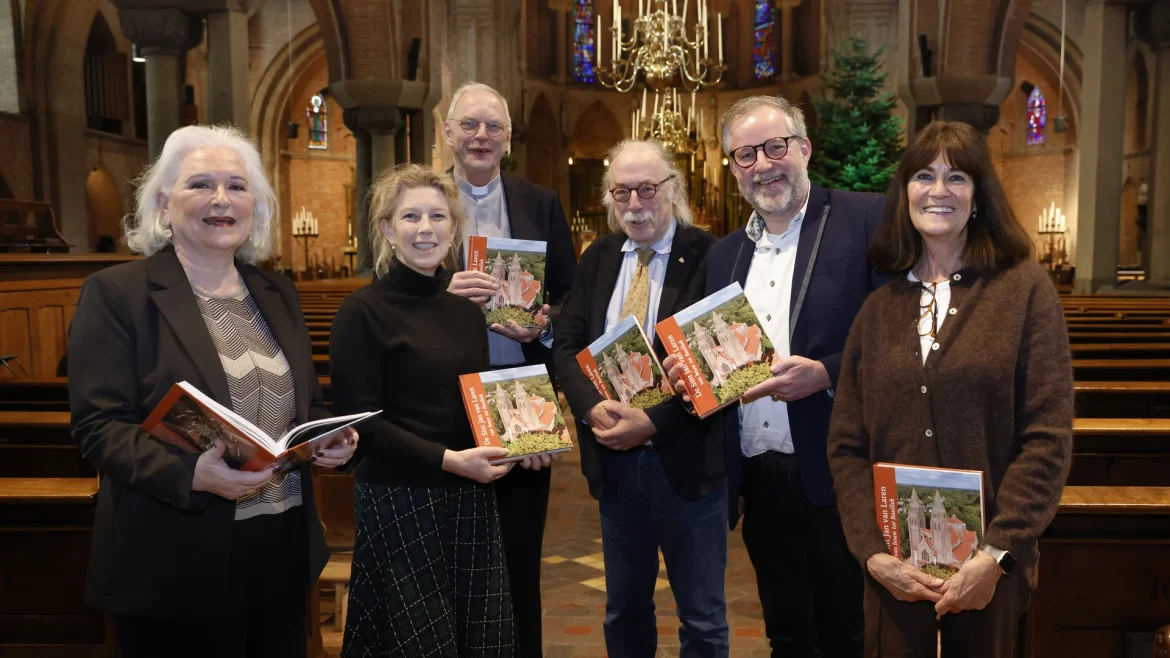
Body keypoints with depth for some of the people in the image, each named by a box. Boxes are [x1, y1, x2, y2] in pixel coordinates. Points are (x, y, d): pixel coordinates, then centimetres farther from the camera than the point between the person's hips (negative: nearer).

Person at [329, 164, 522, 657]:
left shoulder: (468, 312, 10)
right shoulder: (362, 312, -10)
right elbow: (359, 421, -14)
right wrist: (446, 459, -20)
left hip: (470, 497, 6)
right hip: (399, 501, -6)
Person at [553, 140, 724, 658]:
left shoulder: (708, 256, -8)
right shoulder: (597, 259, 8)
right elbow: (566, 344, 4)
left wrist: (654, 421, -22)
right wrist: (592, 407, -14)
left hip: (686, 457, -4)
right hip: (614, 460, 5)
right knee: (623, 610, 20)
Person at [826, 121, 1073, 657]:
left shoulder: (1025, 290, -2)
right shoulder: (879, 308, 5)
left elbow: (1048, 437, -7)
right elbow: (847, 446, 3)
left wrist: (997, 553, -14)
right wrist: (873, 552, -8)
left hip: (990, 566, -2)